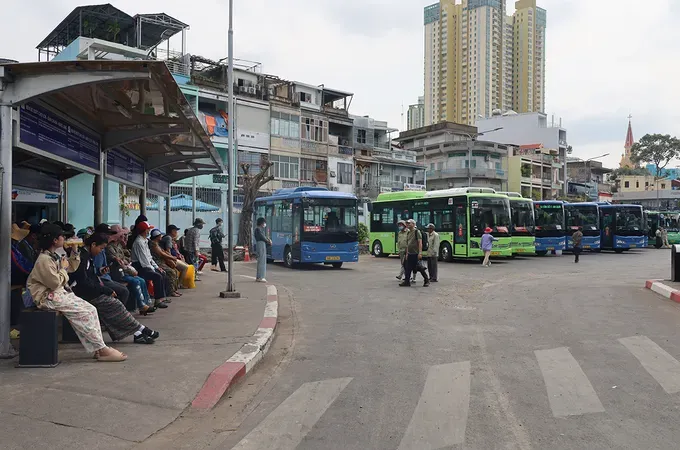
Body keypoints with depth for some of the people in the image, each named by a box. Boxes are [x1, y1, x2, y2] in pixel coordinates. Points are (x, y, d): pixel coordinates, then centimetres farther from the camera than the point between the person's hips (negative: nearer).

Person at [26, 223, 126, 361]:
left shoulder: (54, 256, 13)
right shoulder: (44, 259, -17)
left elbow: (72, 267, 27)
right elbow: (55, 283, -22)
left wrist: (75, 252, 15)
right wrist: (63, 269, -7)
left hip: (61, 292, 10)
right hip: (49, 297, -10)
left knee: (91, 310, -6)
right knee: (84, 313, -19)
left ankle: (97, 349, -9)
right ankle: (102, 350, -13)